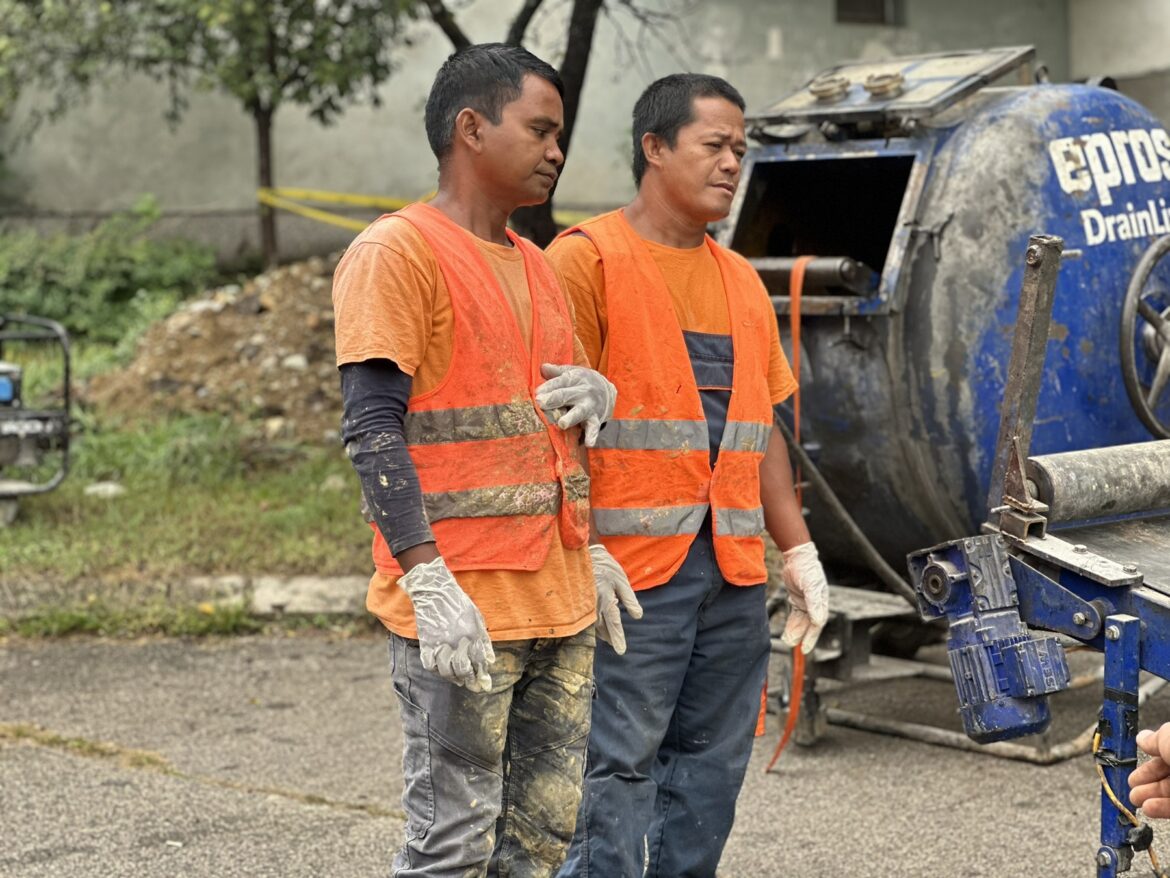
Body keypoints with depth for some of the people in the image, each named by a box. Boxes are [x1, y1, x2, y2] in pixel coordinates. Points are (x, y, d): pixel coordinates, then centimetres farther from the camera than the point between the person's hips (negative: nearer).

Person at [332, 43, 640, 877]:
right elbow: (373, 427, -15)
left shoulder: (537, 267, 19)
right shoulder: (398, 252, -7)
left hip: (560, 604, 8)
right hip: (462, 607, -8)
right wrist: (427, 582, -22)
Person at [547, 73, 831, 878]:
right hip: (634, 569, -7)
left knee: (712, 767, 10)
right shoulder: (589, 258, -5)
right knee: (620, 768, -6)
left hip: (735, 570, 7)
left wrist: (800, 553, 17)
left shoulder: (740, 280, 18)